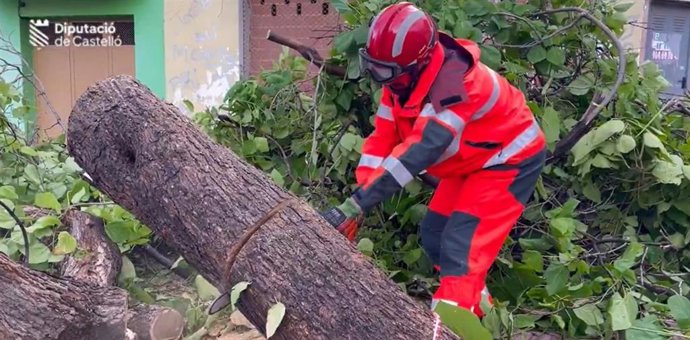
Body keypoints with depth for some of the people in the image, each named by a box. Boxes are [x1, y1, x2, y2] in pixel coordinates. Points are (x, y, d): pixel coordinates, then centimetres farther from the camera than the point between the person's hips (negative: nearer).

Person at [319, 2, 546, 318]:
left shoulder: (453, 81, -37)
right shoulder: (402, 78, -10)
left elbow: (419, 150, -43)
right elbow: (382, 137, -10)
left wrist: (356, 204, -45)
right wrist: (356, 200, -20)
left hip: (510, 159, -9)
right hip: (470, 161, 9)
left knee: (460, 249, -18)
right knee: (433, 235, 11)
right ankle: (479, 308, 29)